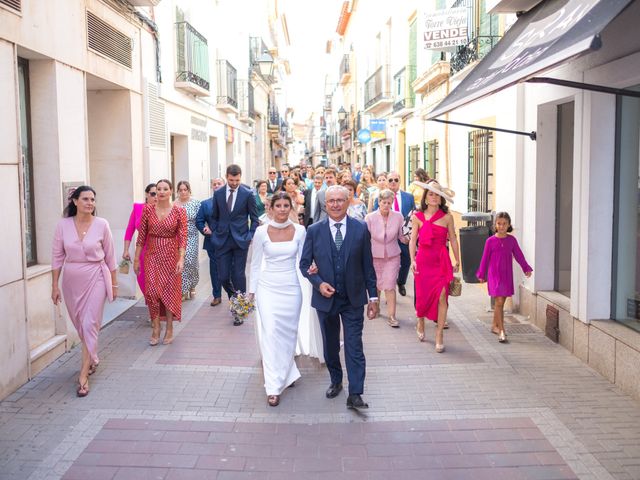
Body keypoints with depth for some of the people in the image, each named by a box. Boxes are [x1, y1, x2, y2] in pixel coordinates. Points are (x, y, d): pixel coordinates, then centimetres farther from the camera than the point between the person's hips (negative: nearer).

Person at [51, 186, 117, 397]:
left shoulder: (101, 225, -7)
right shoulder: (63, 225, -3)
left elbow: (110, 256, 1)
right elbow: (57, 257, 3)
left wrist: (114, 284, 4)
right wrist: (55, 285, 2)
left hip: (95, 278, -3)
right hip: (71, 280, 3)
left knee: (89, 325, -8)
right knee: (79, 324, 15)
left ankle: (83, 375, -2)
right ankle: (92, 358, 39)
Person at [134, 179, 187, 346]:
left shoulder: (179, 211, -4)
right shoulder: (148, 210, 1)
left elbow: (182, 236, -8)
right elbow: (141, 235, 4)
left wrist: (181, 259, -17)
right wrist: (136, 259, 4)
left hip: (171, 255, -1)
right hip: (152, 255, 1)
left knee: (170, 291, 6)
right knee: (152, 291, -4)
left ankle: (169, 329, 20)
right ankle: (156, 329, 11)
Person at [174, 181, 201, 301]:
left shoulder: (196, 203, 1)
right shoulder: (174, 204, 5)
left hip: (191, 237, -1)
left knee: (190, 261, -4)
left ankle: (191, 286, 21)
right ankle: (184, 290, 8)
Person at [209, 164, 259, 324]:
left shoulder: (248, 194, -3)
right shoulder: (218, 193, 5)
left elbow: (254, 218, 3)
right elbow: (214, 217, 14)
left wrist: (251, 236, -5)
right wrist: (214, 234, 4)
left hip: (240, 239, -2)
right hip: (222, 240, 2)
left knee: (238, 275, -1)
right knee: (223, 276, 0)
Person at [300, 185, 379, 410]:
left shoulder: (361, 229, -3)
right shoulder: (314, 231, -2)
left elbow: (368, 265, 0)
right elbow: (304, 264, 2)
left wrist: (373, 296, 0)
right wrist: (318, 283, -15)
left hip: (353, 299, -2)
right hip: (325, 298, 2)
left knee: (354, 347, -3)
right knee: (330, 345, 16)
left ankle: (355, 394, 1)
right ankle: (336, 381, 36)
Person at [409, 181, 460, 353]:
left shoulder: (447, 217, 1)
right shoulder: (417, 217, 2)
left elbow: (453, 239, 7)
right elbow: (413, 240, 2)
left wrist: (457, 261, 10)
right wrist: (412, 260, -9)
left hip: (442, 261, -1)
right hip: (423, 260, 1)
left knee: (442, 296, -9)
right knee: (422, 294, 8)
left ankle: (439, 334, 0)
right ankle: (420, 321, 38)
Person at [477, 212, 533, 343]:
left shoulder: (511, 240, 3)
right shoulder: (490, 241, -5)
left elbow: (518, 255, 7)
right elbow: (485, 258, 1)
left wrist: (526, 268, 0)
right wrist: (481, 274, 6)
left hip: (507, 275, 4)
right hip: (494, 274, -3)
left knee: (501, 302, 11)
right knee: (499, 302, -10)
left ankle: (495, 326, 27)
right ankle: (501, 331, -9)